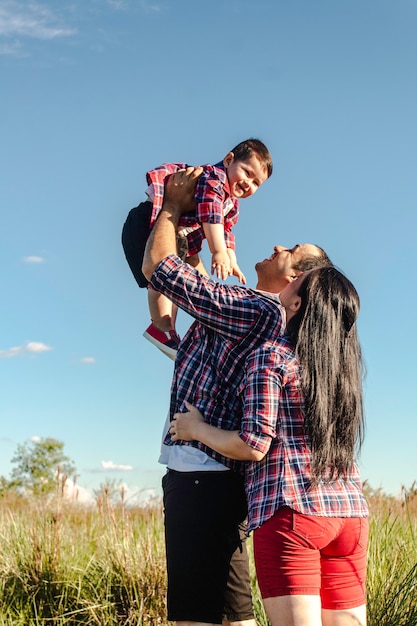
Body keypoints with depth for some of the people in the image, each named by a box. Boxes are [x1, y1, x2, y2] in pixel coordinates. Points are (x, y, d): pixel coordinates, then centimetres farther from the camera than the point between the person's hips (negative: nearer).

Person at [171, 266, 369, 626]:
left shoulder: (271, 356, -5)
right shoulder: (342, 366, 15)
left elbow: (253, 446, -11)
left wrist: (195, 428, 7)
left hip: (291, 510, -7)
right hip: (350, 511, 7)